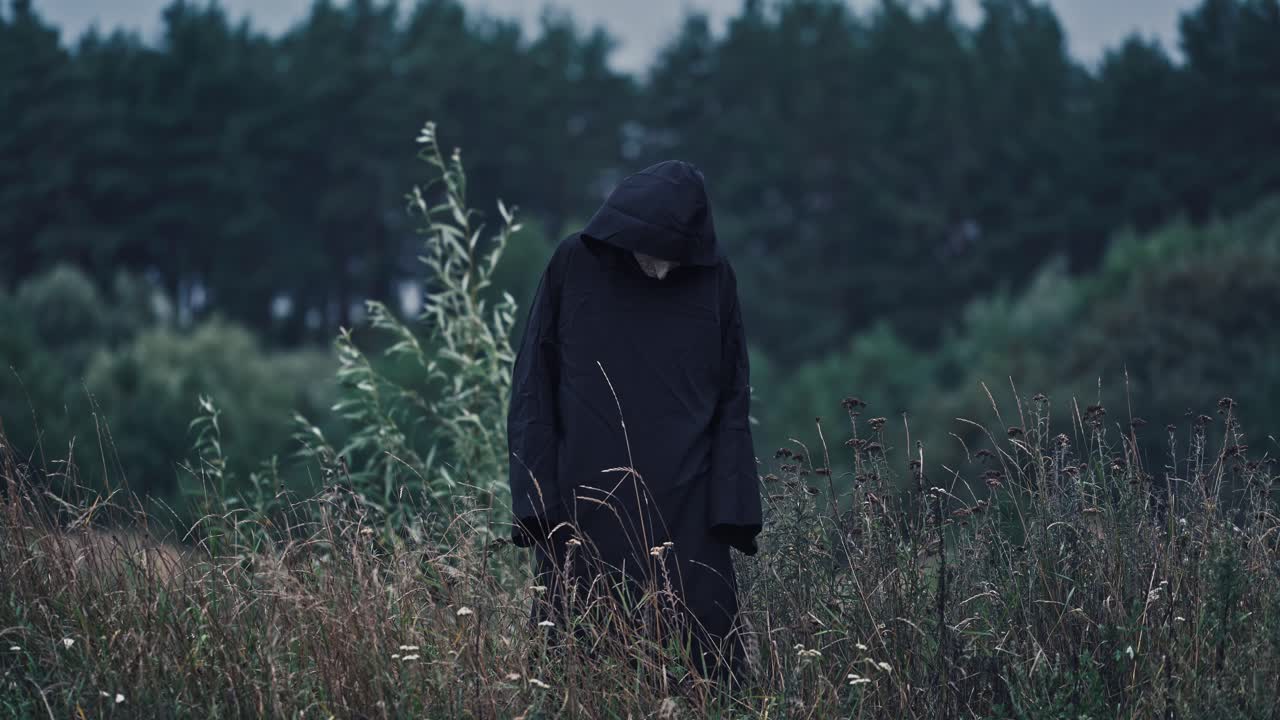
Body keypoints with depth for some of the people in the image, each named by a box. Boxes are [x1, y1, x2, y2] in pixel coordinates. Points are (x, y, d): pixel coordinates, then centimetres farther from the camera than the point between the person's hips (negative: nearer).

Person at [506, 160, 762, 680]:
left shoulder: (713, 278, 0)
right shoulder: (575, 266, -3)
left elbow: (732, 401, 5)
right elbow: (534, 387, 0)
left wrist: (731, 512, -2)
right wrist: (535, 502, -6)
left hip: (687, 513, 1)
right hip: (587, 504, -1)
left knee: (699, 664, 0)